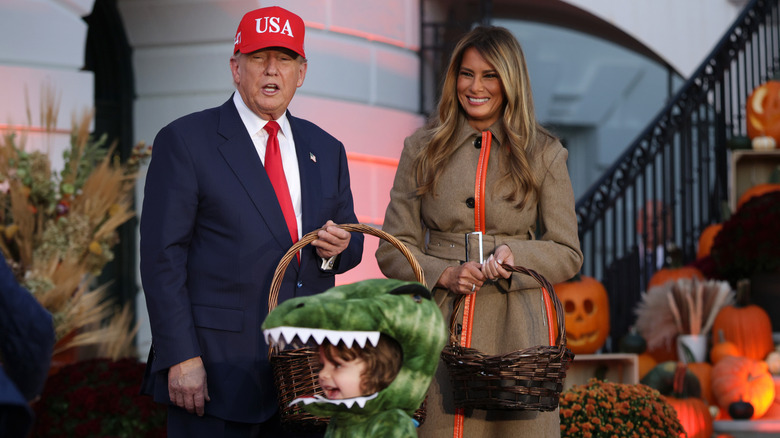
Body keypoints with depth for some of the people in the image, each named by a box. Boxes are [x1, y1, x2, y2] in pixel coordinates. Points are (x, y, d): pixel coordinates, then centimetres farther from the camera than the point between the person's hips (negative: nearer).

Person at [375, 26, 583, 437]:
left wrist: (515, 255, -13)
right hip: (440, 327, 0)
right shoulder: (422, 149, 9)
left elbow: (567, 254, 7)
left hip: (516, 327, 0)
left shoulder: (544, 155, 7)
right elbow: (393, 249, 8)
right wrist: (444, 275, -10)